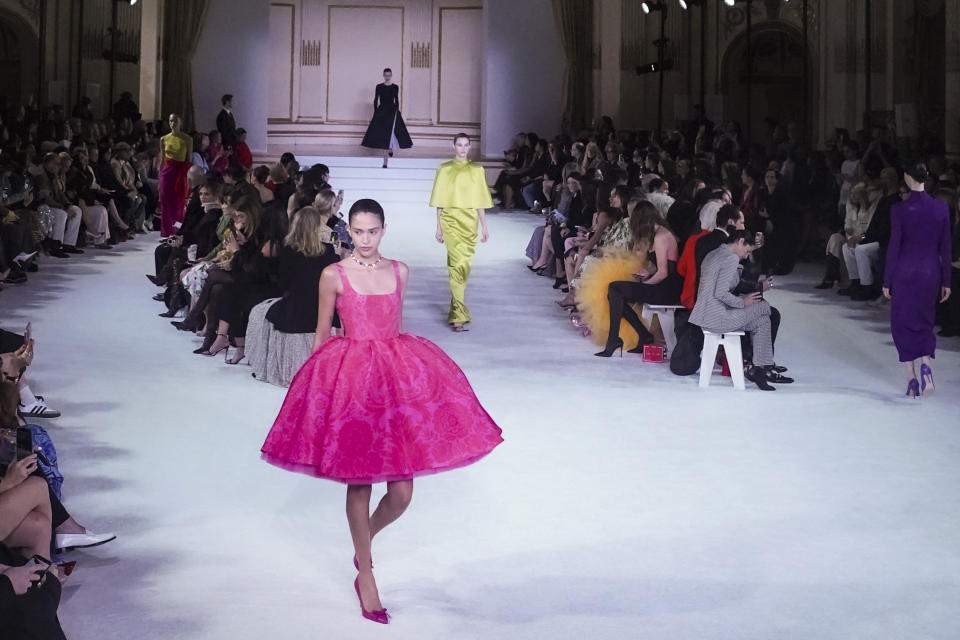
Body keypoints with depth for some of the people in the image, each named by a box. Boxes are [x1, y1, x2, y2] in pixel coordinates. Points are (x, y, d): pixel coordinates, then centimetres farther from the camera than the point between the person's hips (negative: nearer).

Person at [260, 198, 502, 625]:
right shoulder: (334, 276, -1)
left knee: (401, 492, 0)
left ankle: (364, 541, 31)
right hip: (349, 377, -3)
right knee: (358, 485, 3)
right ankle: (365, 575, 20)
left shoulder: (399, 271, 8)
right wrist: (317, 377, 6)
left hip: (397, 373, 3)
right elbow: (321, 335, 5)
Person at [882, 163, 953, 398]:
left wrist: (887, 281, -1)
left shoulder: (900, 209, -11)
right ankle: (926, 364, -10)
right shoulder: (941, 208, -1)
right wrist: (946, 282, 9)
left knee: (903, 323, 9)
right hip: (931, 273, 3)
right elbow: (945, 248, 2)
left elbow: (894, 247, -8)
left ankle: (912, 379, 4)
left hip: (905, 272, -3)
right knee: (924, 322, 17)